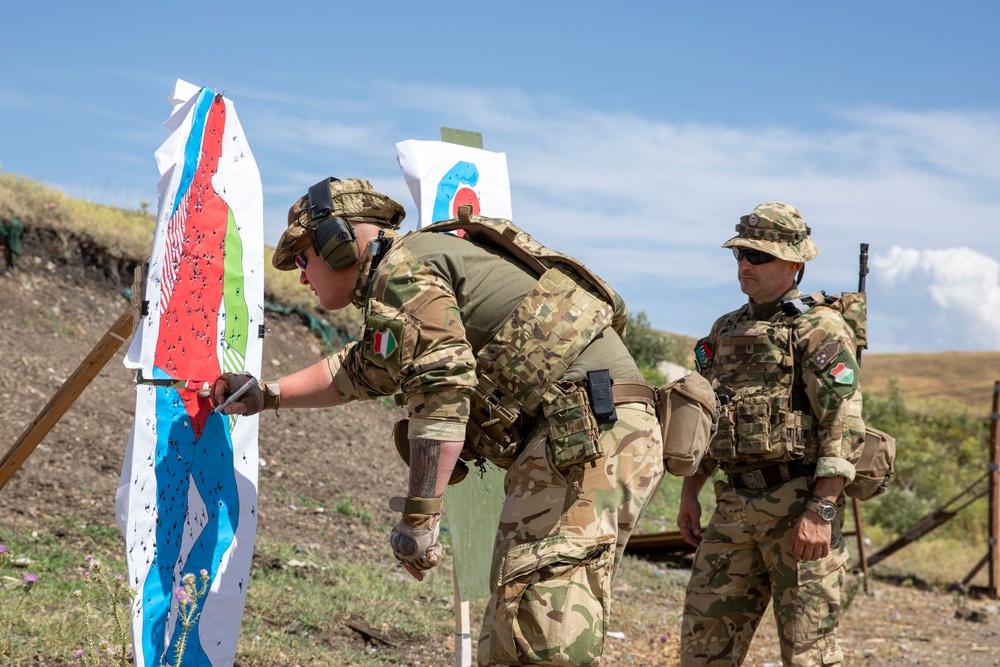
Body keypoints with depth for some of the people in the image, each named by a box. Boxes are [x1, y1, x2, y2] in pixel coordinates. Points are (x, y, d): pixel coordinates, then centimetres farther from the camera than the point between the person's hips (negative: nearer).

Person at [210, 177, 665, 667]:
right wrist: (268, 395, 45)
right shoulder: (429, 262, 29)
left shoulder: (401, 269, -3)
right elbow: (356, 373, 44)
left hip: (587, 429, -10)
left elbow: (441, 391, -17)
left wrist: (418, 515, -16)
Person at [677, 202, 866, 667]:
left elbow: (843, 425, -15)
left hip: (798, 504, -7)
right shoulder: (726, 330, 17)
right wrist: (690, 493, 16)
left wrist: (821, 511, -22)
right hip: (735, 507, 7)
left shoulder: (819, 328, -7)